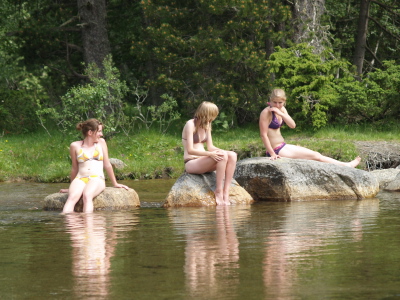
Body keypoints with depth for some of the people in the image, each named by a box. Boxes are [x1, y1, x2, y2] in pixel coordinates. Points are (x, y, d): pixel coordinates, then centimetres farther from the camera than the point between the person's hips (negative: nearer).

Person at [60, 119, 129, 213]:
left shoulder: (101, 142, 14)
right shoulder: (75, 146, 11)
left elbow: (107, 165, 18)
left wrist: (115, 184, 20)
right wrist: (72, 187, 26)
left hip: (97, 178, 0)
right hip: (80, 179, 0)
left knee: (87, 195, -36)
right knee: (72, 197, -34)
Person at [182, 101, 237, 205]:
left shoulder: (206, 125, 15)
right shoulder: (190, 125, -11)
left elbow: (210, 147, 14)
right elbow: (190, 150, -19)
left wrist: (221, 151, -8)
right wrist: (210, 154, -30)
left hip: (202, 160, 8)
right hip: (191, 163, -8)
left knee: (232, 155, -15)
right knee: (222, 157, -30)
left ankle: (226, 193, -22)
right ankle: (218, 192, -23)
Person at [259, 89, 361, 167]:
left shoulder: (281, 109, 7)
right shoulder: (266, 112, -17)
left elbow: (292, 125, -6)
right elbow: (263, 135, -19)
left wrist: (280, 113, -20)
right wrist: (272, 154, -21)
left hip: (283, 147, 8)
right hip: (277, 150, -8)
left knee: (315, 155, 11)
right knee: (315, 156, -2)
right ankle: (346, 166, 7)